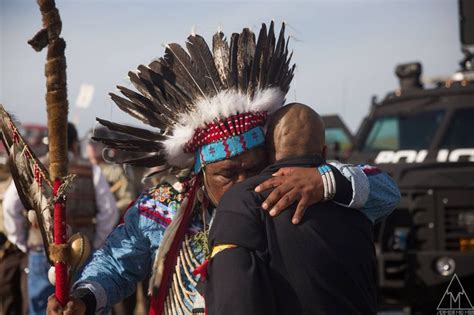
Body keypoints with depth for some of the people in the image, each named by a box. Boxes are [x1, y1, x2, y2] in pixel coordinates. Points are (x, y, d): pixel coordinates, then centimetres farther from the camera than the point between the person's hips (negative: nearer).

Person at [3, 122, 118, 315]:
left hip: (42, 251, 0)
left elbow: (11, 207, -3)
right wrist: (96, 244, 5)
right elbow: (109, 212, -2)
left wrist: (21, 241, 6)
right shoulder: (92, 172, 2)